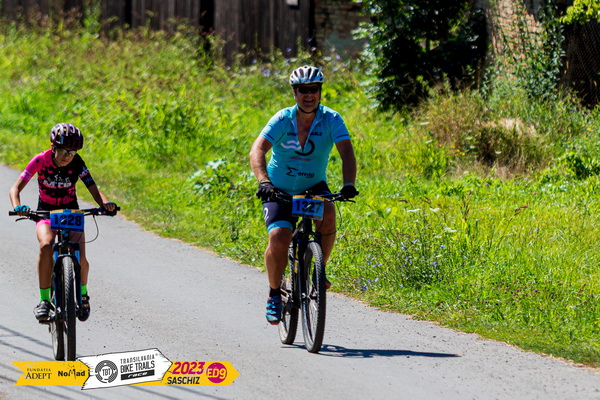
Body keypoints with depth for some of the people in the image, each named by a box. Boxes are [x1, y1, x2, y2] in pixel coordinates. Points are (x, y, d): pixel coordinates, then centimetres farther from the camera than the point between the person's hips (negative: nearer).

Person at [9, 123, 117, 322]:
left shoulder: (77, 163, -15)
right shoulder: (41, 160, -19)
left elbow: (93, 189, -20)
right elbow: (15, 188, -24)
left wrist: (105, 203, -42)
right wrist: (18, 206, -45)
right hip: (46, 212, -1)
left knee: (80, 258, -20)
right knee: (46, 245, -33)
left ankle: (83, 294, 12)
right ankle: (44, 300, -24)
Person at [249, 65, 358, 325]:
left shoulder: (331, 120, -14)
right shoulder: (282, 120, -17)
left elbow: (347, 152, -26)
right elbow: (257, 150, -29)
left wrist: (348, 184, -45)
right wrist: (263, 181, -48)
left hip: (314, 187, 1)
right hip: (279, 190, -1)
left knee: (328, 216, -32)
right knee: (278, 238, -22)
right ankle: (274, 294, 2)